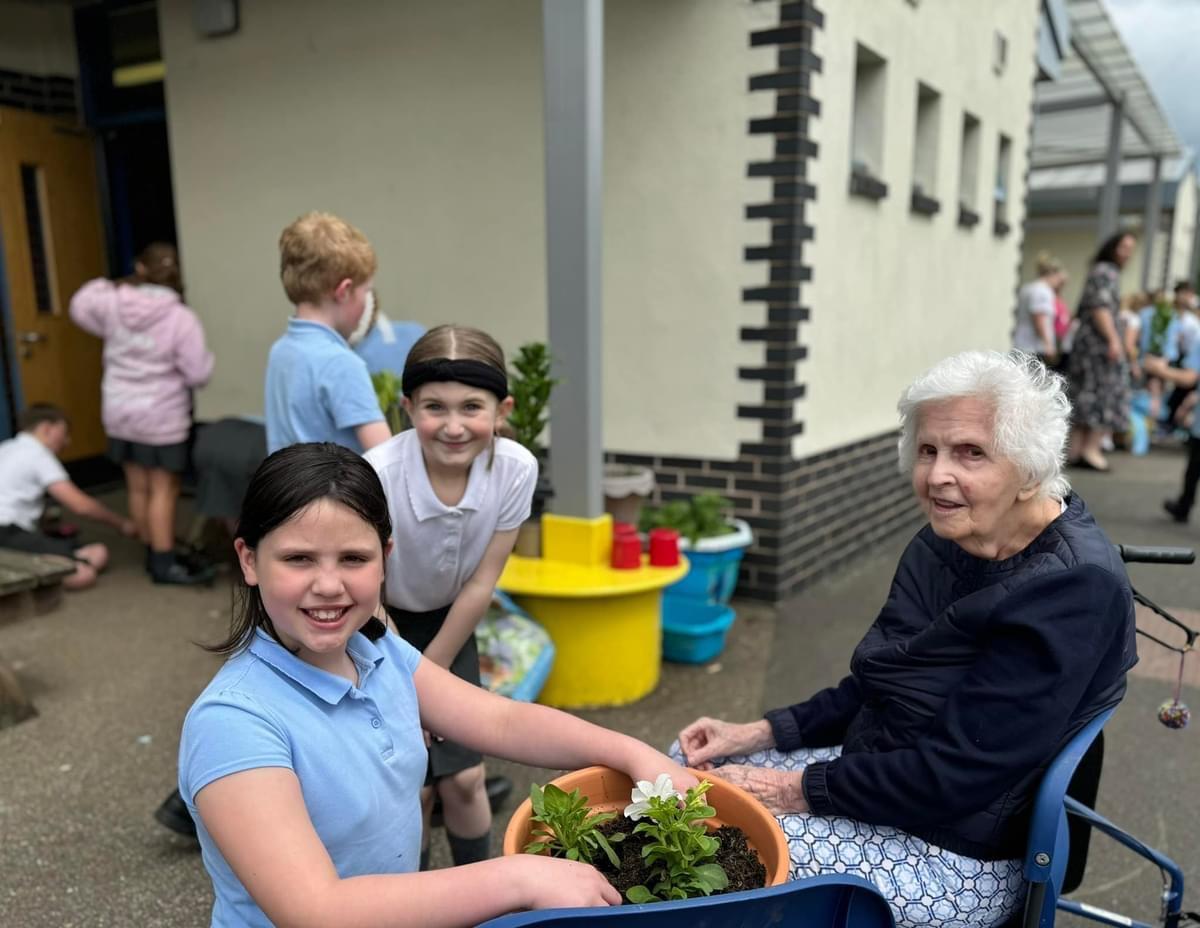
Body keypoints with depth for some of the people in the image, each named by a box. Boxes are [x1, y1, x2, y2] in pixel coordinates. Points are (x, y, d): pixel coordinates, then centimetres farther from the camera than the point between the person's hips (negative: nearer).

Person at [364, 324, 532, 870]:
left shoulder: (515, 469, -25)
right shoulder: (378, 475, -33)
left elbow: (480, 584, -14)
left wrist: (429, 677, -6)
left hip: (447, 621, 2)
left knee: (463, 776, 3)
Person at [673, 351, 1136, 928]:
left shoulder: (1074, 586, -25)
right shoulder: (943, 545, 0)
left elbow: (955, 773, -26)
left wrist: (799, 790, -19)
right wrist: (759, 734, -1)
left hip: (961, 852, -8)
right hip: (876, 771, 8)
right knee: (683, 770, 4)